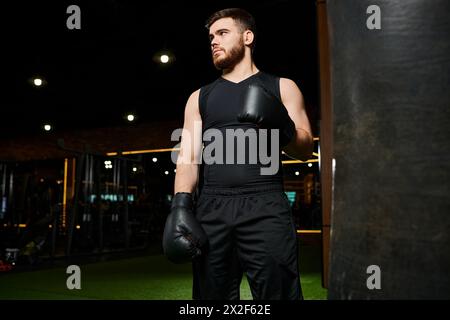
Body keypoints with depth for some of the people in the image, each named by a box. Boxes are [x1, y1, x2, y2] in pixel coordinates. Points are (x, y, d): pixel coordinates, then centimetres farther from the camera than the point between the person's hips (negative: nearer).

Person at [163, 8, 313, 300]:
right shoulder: (200, 98, 20)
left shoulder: (281, 88, 14)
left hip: (266, 207, -2)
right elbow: (188, 156, 10)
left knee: (277, 291, -7)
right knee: (212, 293, 6)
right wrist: (181, 206, -6)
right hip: (211, 209, 3)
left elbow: (306, 149, 9)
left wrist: (281, 125, -12)